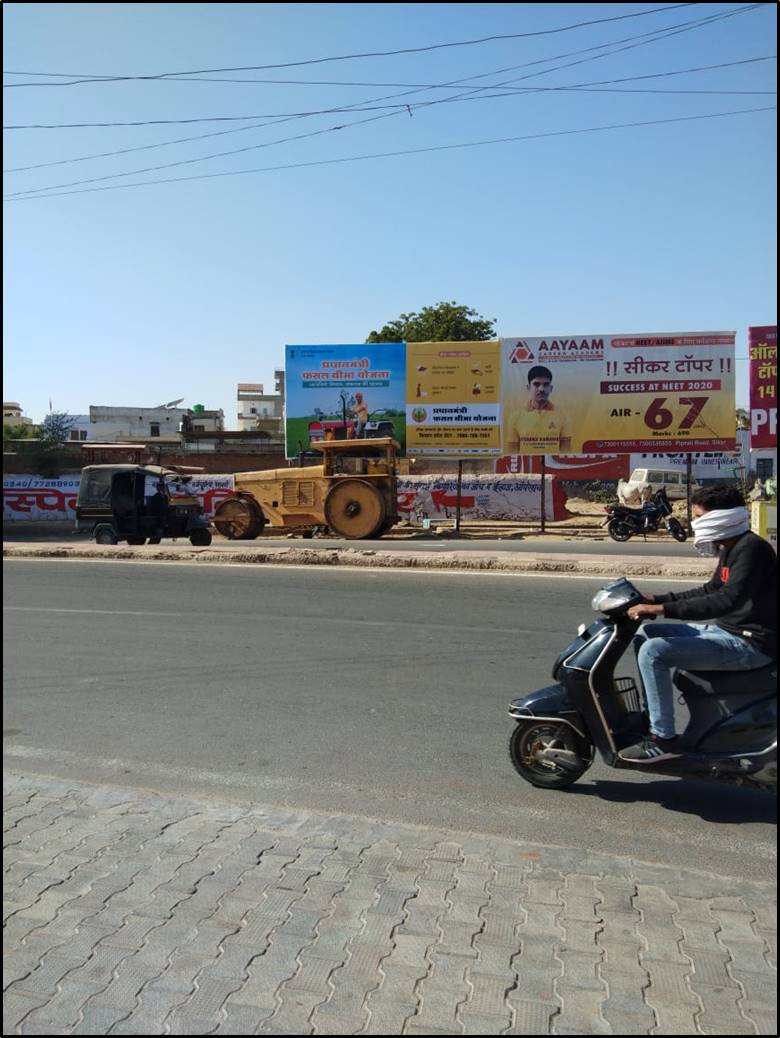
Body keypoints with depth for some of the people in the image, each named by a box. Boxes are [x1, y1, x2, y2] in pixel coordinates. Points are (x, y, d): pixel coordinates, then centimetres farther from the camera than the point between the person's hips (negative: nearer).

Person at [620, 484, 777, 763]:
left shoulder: (752, 548, -18)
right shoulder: (730, 548, 12)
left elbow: (727, 600, -30)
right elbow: (710, 591, 22)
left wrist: (663, 609, -31)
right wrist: (656, 599, 13)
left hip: (750, 643, -10)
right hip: (726, 630, 10)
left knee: (653, 651, -22)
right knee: (646, 633, 11)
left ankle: (663, 739, -14)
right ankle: (650, 716, 15)